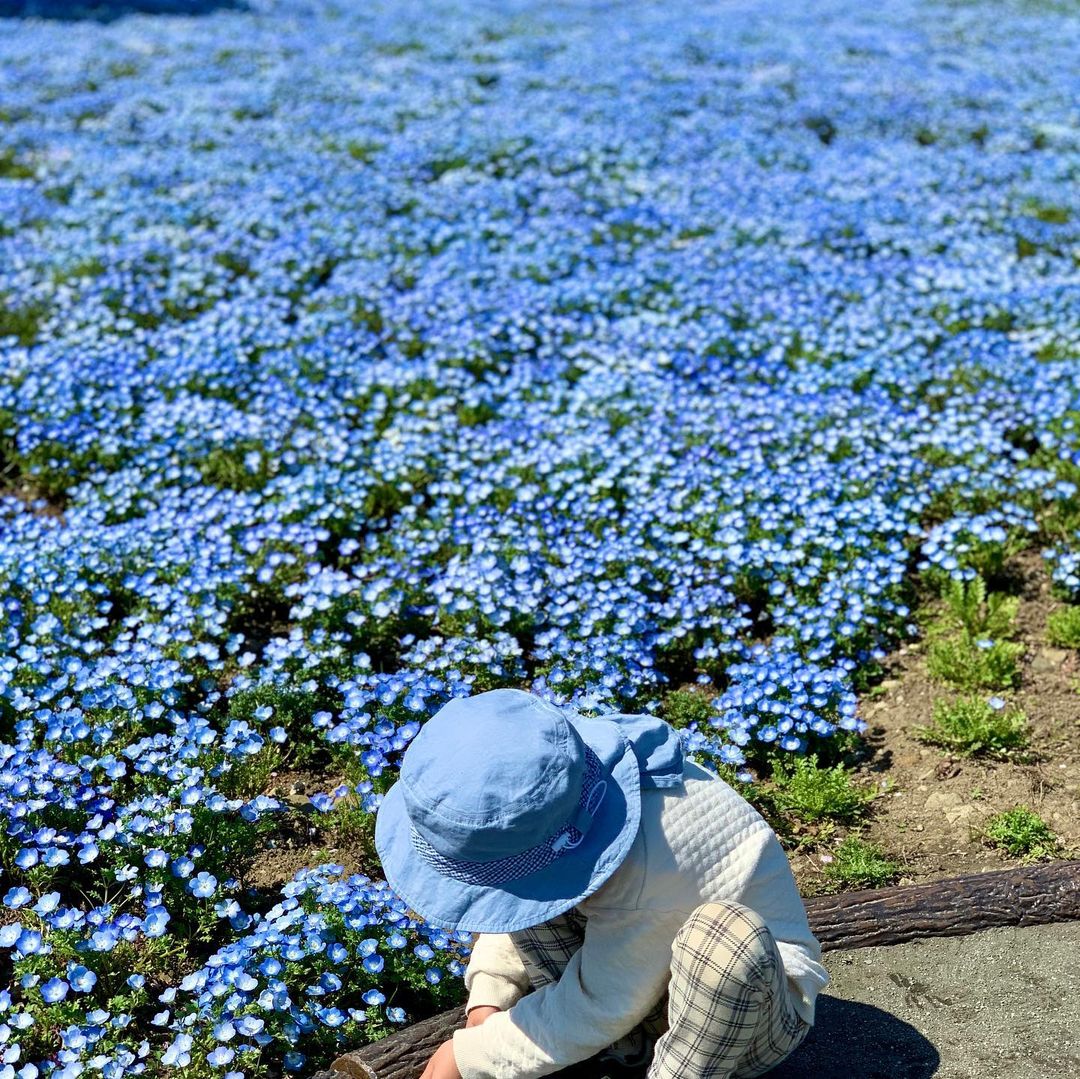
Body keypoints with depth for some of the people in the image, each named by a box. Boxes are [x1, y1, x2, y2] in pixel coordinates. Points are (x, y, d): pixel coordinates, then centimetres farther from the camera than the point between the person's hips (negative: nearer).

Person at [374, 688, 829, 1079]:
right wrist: (488, 1003, -13)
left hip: (754, 998, -7)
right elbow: (517, 904, 1)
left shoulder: (642, 866, -39)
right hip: (644, 969, 7)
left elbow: (597, 1011, -26)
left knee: (727, 930, -41)